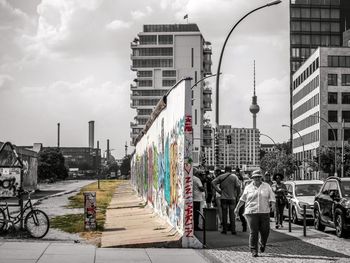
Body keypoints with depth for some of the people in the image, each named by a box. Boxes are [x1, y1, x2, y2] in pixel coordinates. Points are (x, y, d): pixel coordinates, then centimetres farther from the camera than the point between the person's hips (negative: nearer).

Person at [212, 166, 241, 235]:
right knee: (232, 214, 3)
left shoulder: (221, 177, 2)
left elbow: (213, 182, -5)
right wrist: (237, 195, 1)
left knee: (224, 214, 6)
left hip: (224, 198, 1)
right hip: (232, 198, -1)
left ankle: (224, 229, 7)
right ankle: (233, 230, 2)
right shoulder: (234, 177, -3)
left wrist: (219, 190, -2)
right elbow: (238, 186, -11)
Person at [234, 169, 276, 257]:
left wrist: (272, 204, -11)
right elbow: (243, 199, 18)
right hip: (251, 213, -1)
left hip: (264, 212, 1)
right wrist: (237, 208, 22)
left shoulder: (267, 186, 9)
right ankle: (253, 250, 2)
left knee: (265, 231, 2)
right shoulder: (248, 187, 8)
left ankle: (262, 244, 32)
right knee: (253, 232, -6)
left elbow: (272, 197, 8)